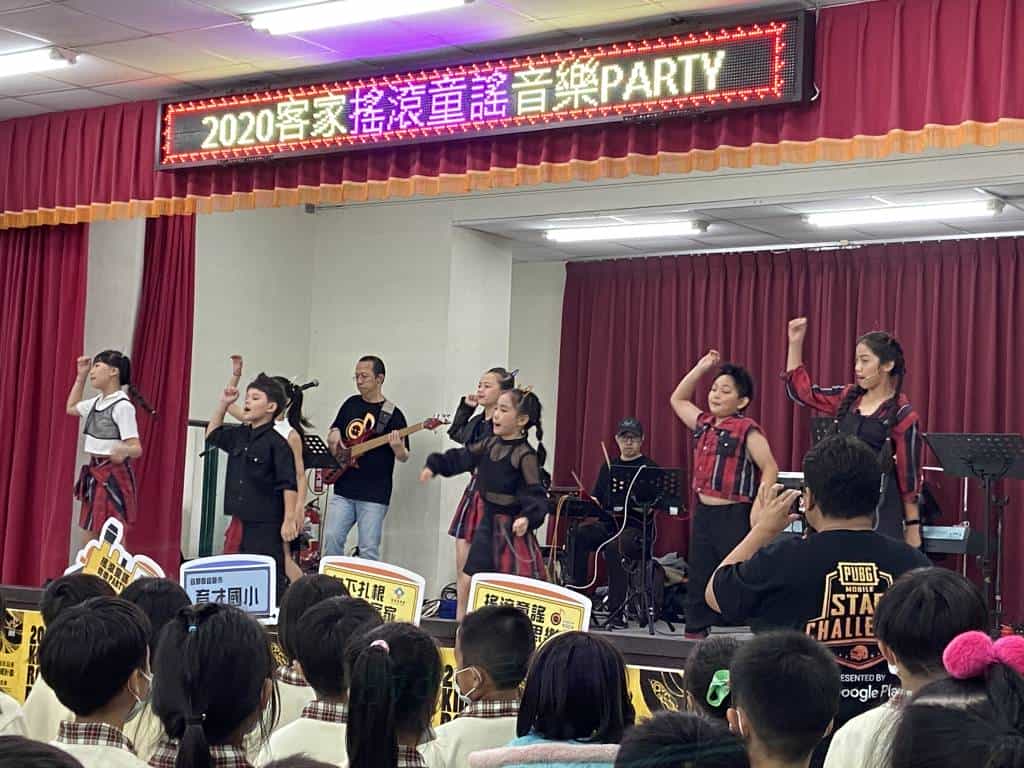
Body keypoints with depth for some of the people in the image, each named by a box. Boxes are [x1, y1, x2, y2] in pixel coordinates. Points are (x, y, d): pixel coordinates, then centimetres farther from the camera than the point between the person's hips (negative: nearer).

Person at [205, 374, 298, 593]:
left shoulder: (277, 443, -12)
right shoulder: (239, 435, 10)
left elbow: (289, 485, -14)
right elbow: (213, 434, 29)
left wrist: (289, 520, -17)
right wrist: (223, 404, 17)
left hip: (266, 525, -8)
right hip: (240, 521, 8)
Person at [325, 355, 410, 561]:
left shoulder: (393, 414, -3)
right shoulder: (350, 404, 12)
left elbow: (404, 457, -3)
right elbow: (333, 431, 26)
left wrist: (397, 448, -25)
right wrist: (333, 435, 3)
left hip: (374, 495, -5)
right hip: (343, 490, 5)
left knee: (369, 550, -4)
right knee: (332, 539, -1)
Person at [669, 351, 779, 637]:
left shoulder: (747, 431, -11)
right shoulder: (704, 424, 11)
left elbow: (770, 468, -13)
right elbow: (678, 399, 26)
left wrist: (759, 507, -21)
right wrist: (701, 368, 17)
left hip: (734, 515, -8)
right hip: (703, 513, 8)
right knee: (698, 579, 11)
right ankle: (696, 632, 19)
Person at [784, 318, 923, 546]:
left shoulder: (902, 415, -6)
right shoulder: (847, 398, 8)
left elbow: (909, 474, -4)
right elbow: (799, 389, 16)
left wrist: (913, 527, -3)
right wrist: (795, 343, 7)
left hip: (878, 507, -5)